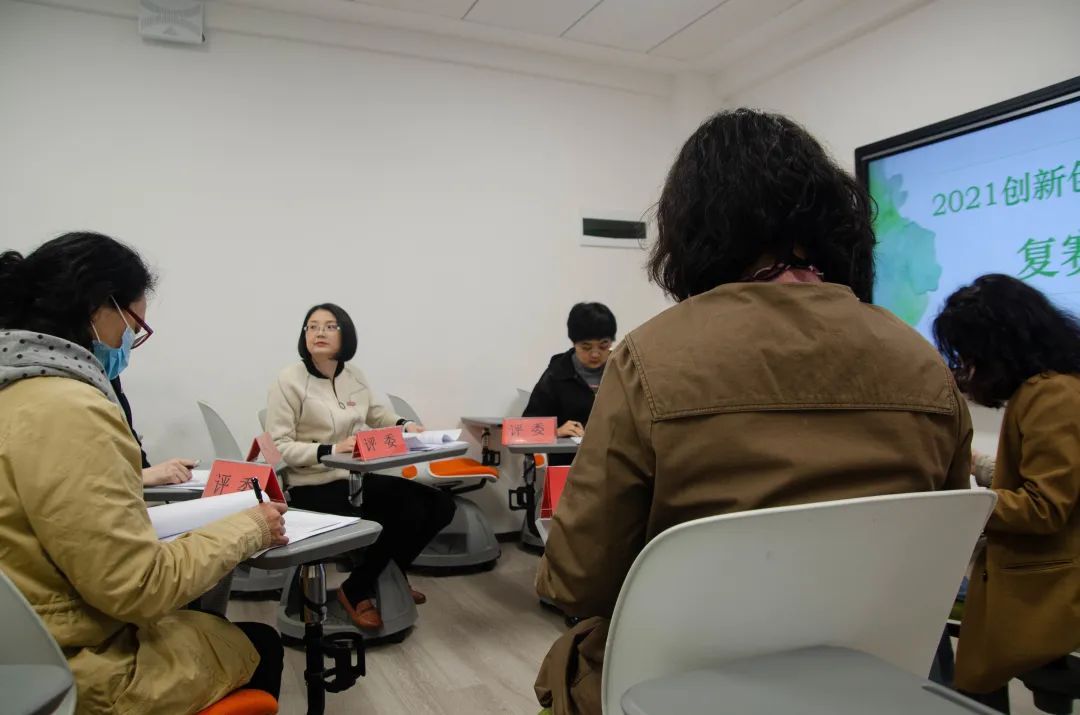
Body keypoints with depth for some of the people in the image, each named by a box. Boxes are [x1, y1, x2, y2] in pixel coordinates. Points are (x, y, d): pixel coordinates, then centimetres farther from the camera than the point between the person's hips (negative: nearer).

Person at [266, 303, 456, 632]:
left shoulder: (354, 375, 7)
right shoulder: (289, 381, -10)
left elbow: (378, 414, 24)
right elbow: (277, 446, -14)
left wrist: (404, 425, 2)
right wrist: (331, 449, -27)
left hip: (359, 478, 7)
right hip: (314, 487, -7)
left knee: (440, 505, -4)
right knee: (407, 517, -25)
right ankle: (356, 592, 1)